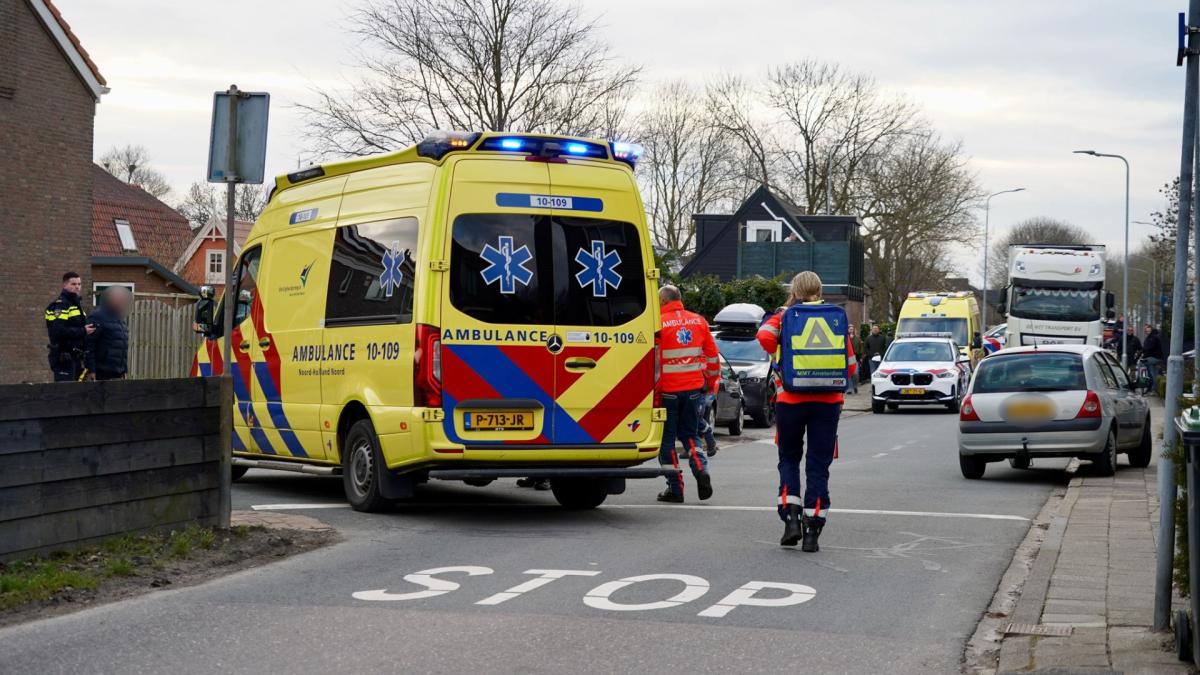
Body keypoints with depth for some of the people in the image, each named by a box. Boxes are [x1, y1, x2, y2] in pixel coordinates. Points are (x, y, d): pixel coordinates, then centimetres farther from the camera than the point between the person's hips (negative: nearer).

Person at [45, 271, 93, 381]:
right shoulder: (60, 305, -11)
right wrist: (83, 331, -23)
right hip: (64, 358, -10)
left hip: (75, 357, 10)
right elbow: (58, 331, -24)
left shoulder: (76, 304, 21)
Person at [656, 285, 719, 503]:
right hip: (693, 387, 5)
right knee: (690, 434, 17)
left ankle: (675, 488, 5)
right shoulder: (698, 321, 6)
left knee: (667, 438, 6)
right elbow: (712, 355, 11)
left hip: (668, 389, -5)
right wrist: (712, 383, 22)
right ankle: (701, 471, -6)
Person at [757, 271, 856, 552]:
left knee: (789, 459, 15)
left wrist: (780, 355, 0)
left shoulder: (785, 317, 2)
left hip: (791, 400, -1)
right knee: (818, 465, 6)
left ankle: (791, 518, -1)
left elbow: (765, 336, -19)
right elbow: (851, 366, 6)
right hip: (828, 401, 1)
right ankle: (812, 530, 1)